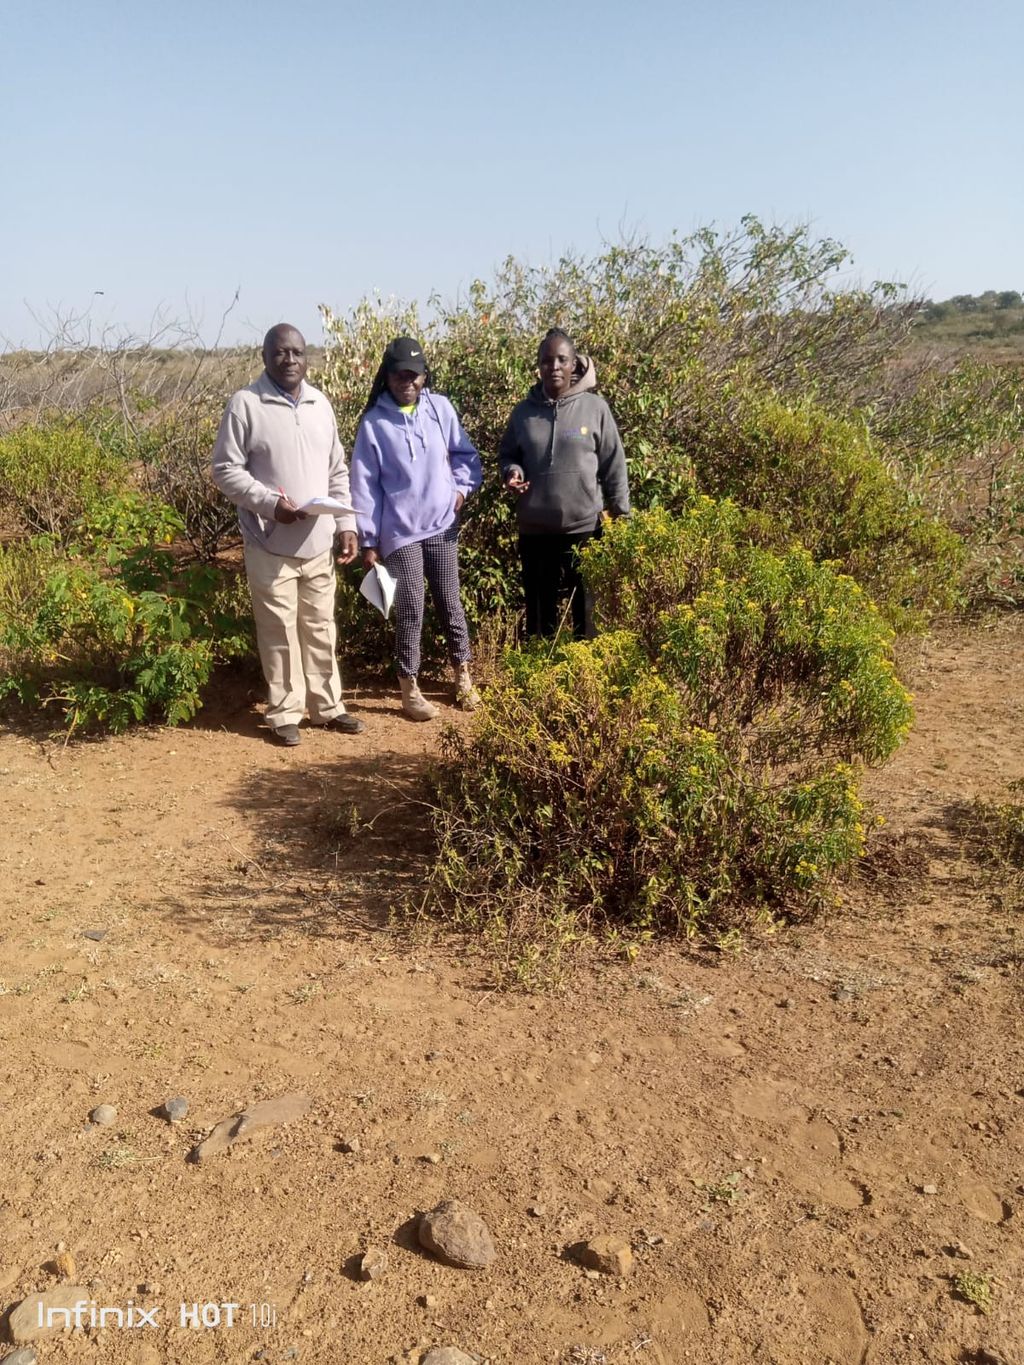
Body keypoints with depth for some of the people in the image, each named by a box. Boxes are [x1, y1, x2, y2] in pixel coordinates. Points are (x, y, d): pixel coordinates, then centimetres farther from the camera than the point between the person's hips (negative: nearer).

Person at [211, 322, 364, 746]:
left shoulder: (320, 404, 10)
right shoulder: (245, 404, -7)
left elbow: (337, 472, 13)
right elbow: (225, 469, -9)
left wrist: (346, 524, 6)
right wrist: (270, 503, -21)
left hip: (319, 542, 5)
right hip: (270, 543, -5)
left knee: (321, 628, 13)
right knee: (280, 630, 3)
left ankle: (327, 706, 25)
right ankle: (285, 712, 16)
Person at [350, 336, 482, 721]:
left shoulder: (440, 408, 1)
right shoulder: (374, 422, -5)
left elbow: (465, 454, 12)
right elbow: (364, 484, -3)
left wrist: (462, 488, -5)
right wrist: (368, 540, -5)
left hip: (442, 526, 2)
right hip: (400, 532, -2)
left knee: (450, 604, 12)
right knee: (410, 610, 2)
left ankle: (462, 673, 28)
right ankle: (410, 688, 15)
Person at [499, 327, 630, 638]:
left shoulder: (594, 407, -4)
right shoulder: (524, 411, 2)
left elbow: (613, 465, -1)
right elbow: (507, 454, 14)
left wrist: (621, 514, -1)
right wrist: (512, 471, -9)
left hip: (584, 527, -2)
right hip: (534, 529, 2)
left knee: (586, 607, 9)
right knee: (539, 606, 13)